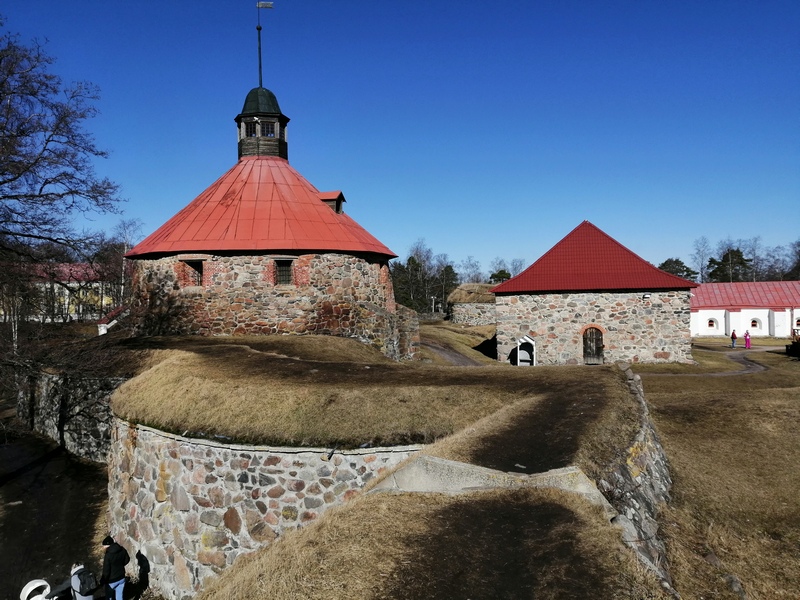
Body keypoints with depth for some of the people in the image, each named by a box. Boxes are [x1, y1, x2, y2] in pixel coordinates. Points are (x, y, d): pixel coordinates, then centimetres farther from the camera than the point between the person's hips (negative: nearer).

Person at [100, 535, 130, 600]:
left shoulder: (108, 555, -27)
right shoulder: (122, 550, -9)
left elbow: (106, 571, -21)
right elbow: (127, 560, 7)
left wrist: (102, 582, -6)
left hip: (111, 581, -5)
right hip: (121, 578, 5)